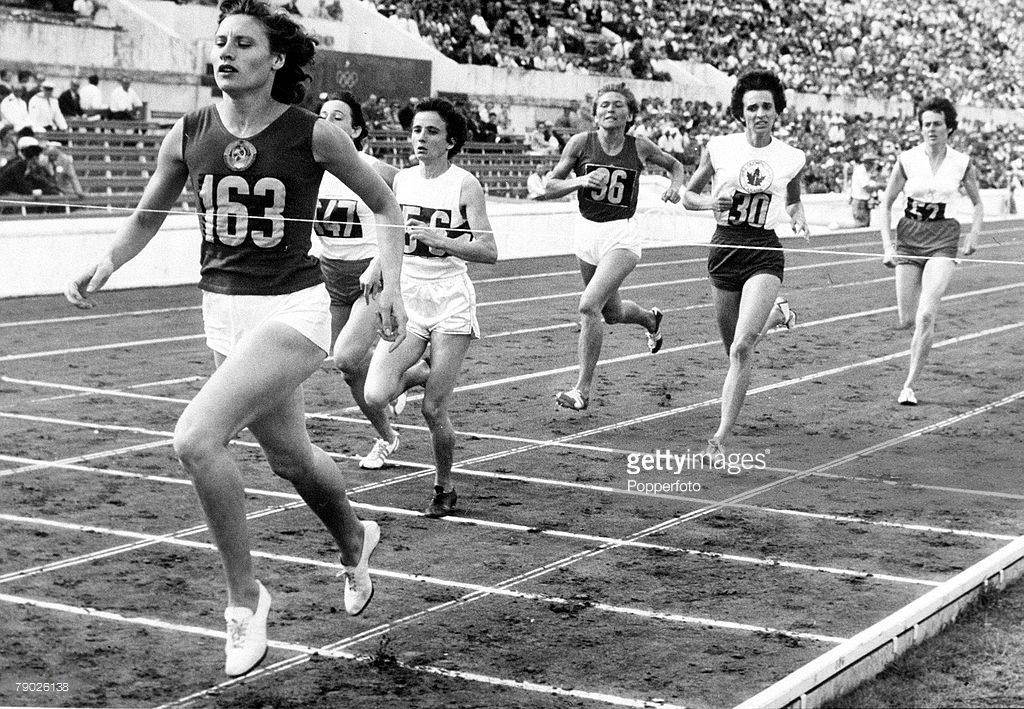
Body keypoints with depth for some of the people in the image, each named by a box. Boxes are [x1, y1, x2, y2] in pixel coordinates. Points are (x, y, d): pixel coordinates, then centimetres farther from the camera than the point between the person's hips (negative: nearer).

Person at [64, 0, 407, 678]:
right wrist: (106, 264, -4)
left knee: (196, 438, -23)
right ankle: (354, 541, 53)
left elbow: (384, 203, 3)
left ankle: (245, 595, -5)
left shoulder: (313, 133, -10)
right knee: (291, 456, 21)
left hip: (291, 310, -5)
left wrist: (391, 284, -6)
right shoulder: (189, 134, 0)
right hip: (223, 311, 6)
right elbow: (149, 215, 14)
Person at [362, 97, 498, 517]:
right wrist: (382, 270, 14)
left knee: (433, 411, -6)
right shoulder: (401, 180, 7)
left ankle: (445, 489, 18)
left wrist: (439, 239, -24)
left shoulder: (464, 185, -7)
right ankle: (419, 373, 21)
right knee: (375, 397, -13)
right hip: (405, 300, 4)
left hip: (450, 304, -4)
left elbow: (489, 252, -14)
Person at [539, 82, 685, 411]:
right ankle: (651, 319, 56)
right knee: (612, 313, 20)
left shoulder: (640, 147, -5)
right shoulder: (581, 142, -6)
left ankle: (583, 389, -11)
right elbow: (548, 188, -3)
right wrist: (581, 180, -19)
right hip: (586, 230, 4)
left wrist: (675, 186, -5)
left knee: (588, 306, -21)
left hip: (621, 235, -4)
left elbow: (675, 165, 15)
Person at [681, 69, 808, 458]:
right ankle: (775, 315, 49)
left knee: (741, 347, -20)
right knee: (735, 350, 13)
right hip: (724, 248, 2)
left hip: (763, 254, -2)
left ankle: (721, 438, -15)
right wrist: (711, 202, -11)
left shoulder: (792, 158, 0)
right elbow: (687, 196, 9)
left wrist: (799, 220, 0)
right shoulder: (719, 148, -1)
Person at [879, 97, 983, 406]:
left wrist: (973, 235, -2)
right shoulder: (907, 159, -2)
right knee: (907, 321, 1)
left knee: (925, 316, -18)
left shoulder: (962, 163, 0)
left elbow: (977, 203, 14)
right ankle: (926, 329, 40)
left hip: (944, 240, -1)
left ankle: (909, 386, -10)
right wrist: (887, 245, -5)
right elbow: (886, 204, 4)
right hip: (909, 235, 1)